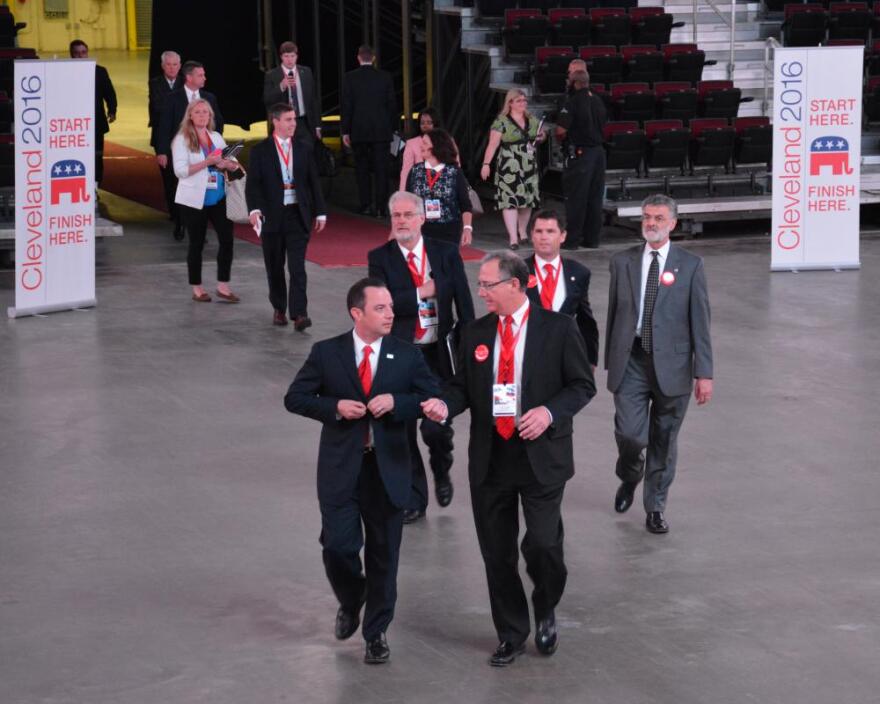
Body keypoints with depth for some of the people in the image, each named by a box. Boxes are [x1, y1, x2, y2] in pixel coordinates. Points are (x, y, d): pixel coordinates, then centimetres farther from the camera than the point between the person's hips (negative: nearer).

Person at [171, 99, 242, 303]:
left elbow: (233, 164, 13)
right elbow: (180, 170, -14)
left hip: (219, 198, 4)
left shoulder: (216, 137, 12)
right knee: (196, 243, 4)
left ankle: (223, 286, 5)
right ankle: (197, 288, 15)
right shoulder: (182, 140, -4)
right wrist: (207, 162, -21)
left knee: (227, 239, -3)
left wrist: (227, 164, -11)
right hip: (194, 200, -4)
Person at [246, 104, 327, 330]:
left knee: (297, 266, -8)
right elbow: (253, 184, -5)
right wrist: (254, 209, -22)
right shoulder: (260, 151, 0)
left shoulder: (304, 148, 8)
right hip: (272, 216, -1)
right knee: (275, 267, 9)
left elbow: (313, 182, 11)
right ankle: (279, 309, 24)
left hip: (298, 214, 1)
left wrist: (320, 212, 7)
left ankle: (299, 314, -14)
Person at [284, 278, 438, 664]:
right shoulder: (327, 353, -2)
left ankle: (376, 632, 20)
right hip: (341, 468, -1)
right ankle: (350, 603, 27)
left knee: (384, 554, 6)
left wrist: (396, 402, -15)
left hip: (388, 469, 1)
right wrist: (335, 407, -16)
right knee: (338, 546, -6)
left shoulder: (407, 355, 0)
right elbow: (294, 398, 1)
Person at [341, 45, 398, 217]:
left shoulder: (349, 78, -4)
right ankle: (381, 207, -5)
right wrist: (392, 128, 12)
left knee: (362, 170, 9)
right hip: (381, 131, 1)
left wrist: (345, 131, 2)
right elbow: (392, 105, 3)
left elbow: (347, 106, -3)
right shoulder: (385, 77, 0)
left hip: (359, 131, 0)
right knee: (381, 169, 0)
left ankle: (366, 205, 9)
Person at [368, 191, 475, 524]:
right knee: (402, 429, 6)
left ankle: (442, 471, 28)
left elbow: (463, 303, 0)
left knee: (436, 427, -6)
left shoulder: (447, 254, 0)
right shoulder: (380, 258, -3)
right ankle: (414, 497, 21)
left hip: (438, 354, 0)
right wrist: (421, 293, -17)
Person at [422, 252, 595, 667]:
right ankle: (511, 634, 24)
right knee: (497, 552, 9)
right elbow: (463, 385, 11)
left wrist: (550, 412, -18)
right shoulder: (475, 334, 6)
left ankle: (546, 613, 20)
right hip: (490, 458, 4)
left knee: (543, 544, -10)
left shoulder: (557, 328, -5)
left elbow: (582, 384, -2)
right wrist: (445, 405, -11)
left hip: (541, 457, -4)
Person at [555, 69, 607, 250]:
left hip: (580, 153, -7)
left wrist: (560, 137, 2)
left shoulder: (573, 102, -14)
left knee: (575, 197, -1)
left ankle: (572, 239, 0)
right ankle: (592, 238, 15)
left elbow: (561, 130, -19)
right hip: (598, 150, 7)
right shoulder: (598, 101, 8)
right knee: (595, 197, 11)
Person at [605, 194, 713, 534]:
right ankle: (630, 476, 25)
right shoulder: (622, 262, 6)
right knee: (629, 433, -9)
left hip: (671, 363, -1)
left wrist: (704, 373, -5)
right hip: (631, 362, 1)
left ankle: (655, 508, 21)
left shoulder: (690, 265, 0)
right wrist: (610, 361, 10)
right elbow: (613, 314, 11)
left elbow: (700, 322, -1)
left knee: (664, 441, 6)